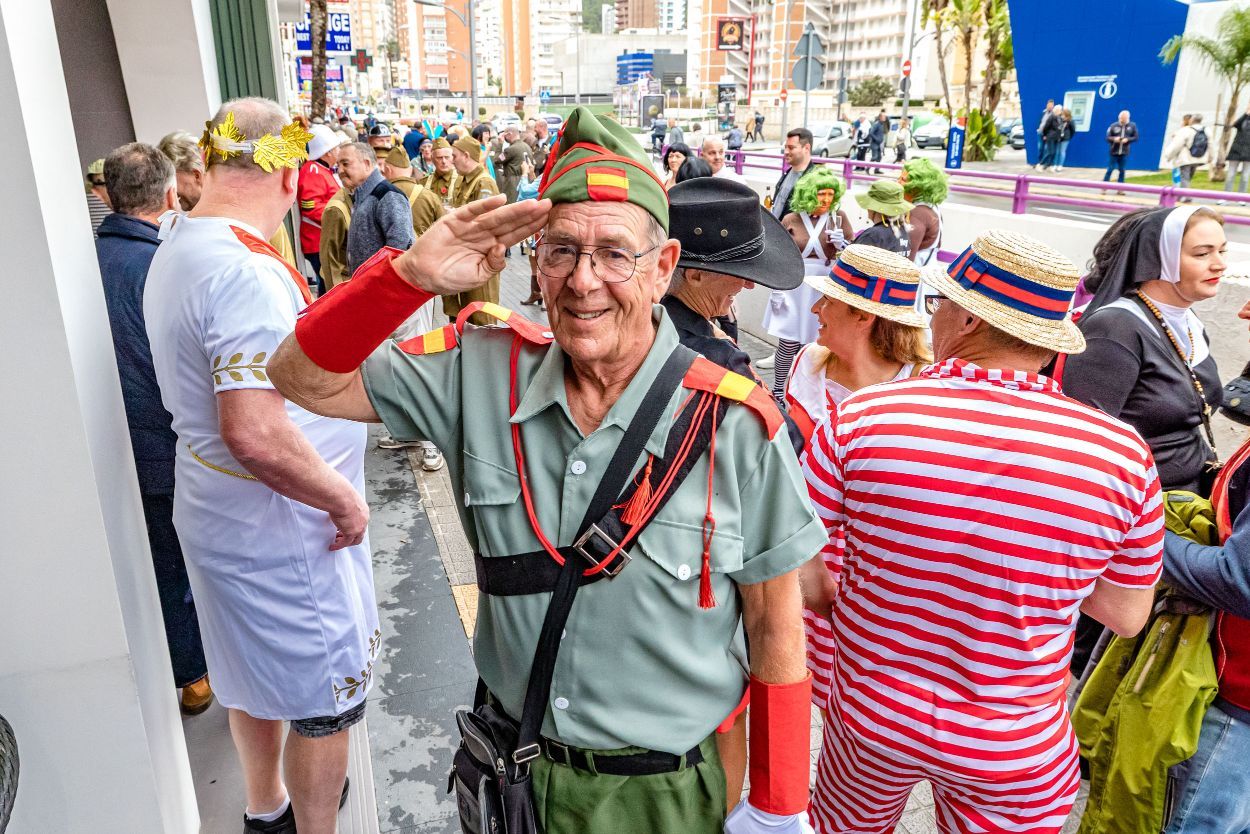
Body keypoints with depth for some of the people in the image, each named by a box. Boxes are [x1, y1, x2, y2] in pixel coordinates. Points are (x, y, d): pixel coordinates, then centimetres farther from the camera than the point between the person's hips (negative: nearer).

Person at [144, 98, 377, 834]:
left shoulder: (176, 248, 5)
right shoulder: (247, 273, -27)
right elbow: (256, 434, -35)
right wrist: (346, 499, -21)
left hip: (219, 516, 10)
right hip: (282, 531, -10)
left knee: (256, 677, 27)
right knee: (324, 698, 10)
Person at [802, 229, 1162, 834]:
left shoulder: (861, 417, -21)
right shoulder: (1120, 450, -18)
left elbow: (797, 575, -13)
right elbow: (1126, 616, -3)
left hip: (868, 717, 0)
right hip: (1018, 753, 0)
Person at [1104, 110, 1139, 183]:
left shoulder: (1132, 126, 2)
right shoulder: (1114, 126, -3)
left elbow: (1135, 137, 5)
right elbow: (1107, 138, -1)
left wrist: (1127, 139, -14)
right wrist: (1114, 139, -21)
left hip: (1124, 153, 2)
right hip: (1114, 152, -1)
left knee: (1122, 171, 4)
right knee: (1110, 170, -2)